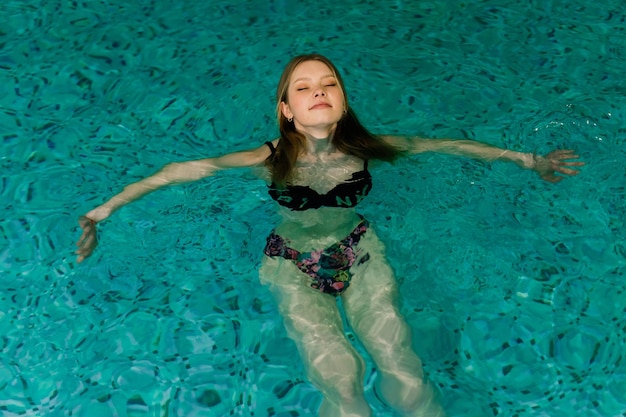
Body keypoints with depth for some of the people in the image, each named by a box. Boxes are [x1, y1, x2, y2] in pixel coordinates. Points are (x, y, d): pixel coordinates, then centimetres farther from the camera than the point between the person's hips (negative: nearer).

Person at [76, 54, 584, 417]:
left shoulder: (364, 148, -16)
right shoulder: (272, 158, -21)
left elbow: (444, 145, -5)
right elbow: (180, 171, -19)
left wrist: (522, 157, 5)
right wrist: (108, 206, -21)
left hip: (359, 253, 2)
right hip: (295, 264, -1)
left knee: (401, 367, -14)